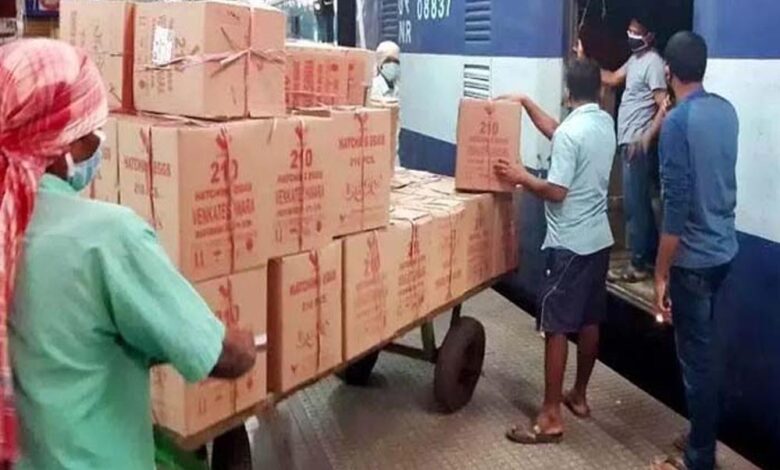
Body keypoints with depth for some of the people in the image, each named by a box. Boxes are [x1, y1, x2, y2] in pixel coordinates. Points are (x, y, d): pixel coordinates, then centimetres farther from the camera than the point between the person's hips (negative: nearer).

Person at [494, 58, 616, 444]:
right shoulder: (606, 123, 7)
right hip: (599, 239, 9)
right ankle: (579, 396, 31)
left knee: (556, 327, -4)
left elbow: (556, 192, -20)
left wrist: (521, 177, -6)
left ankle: (550, 418, 1)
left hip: (570, 244, -9)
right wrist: (526, 103, 22)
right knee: (589, 321, 17)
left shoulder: (571, 132, -19)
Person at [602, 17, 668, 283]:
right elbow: (612, 79, 24)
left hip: (638, 145, -10)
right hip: (628, 142, 10)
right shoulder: (635, 60, 14)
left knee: (634, 205, -5)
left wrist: (647, 138, -26)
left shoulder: (653, 63, -15)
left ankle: (639, 265, 2)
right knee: (641, 203, 15)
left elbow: (664, 106, -20)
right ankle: (651, 258, 24)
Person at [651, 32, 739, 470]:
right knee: (708, 350, 18)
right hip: (724, 248, 8)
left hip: (694, 257, -8)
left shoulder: (678, 121, -19)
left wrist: (661, 274, -16)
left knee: (696, 357, 2)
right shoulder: (726, 110, 4)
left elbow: (676, 206, -21)